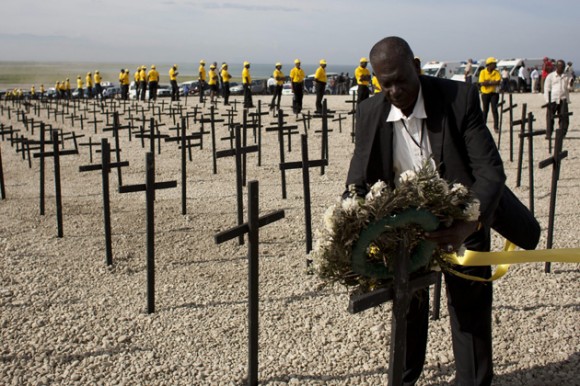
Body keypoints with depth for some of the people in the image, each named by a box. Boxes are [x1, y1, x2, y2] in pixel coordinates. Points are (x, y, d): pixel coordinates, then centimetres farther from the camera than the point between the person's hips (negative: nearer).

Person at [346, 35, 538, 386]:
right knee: (408, 308, 19)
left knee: (470, 313, 6)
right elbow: (358, 185, -11)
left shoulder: (460, 98, -23)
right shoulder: (370, 113, -14)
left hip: (462, 224, -3)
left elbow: (490, 172, -27)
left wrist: (468, 225, -45)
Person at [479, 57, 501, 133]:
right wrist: (493, 82, -15)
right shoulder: (483, 72, -4)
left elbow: (498, 82, -13)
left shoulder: (496, 72, 1)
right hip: (485, 93, -1)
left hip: (494, 93, 1)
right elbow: (482, 83, -15)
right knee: (485, 110, 8)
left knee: (494, 109, -6)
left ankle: (496, 127, -4)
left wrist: (488, 82, -19)